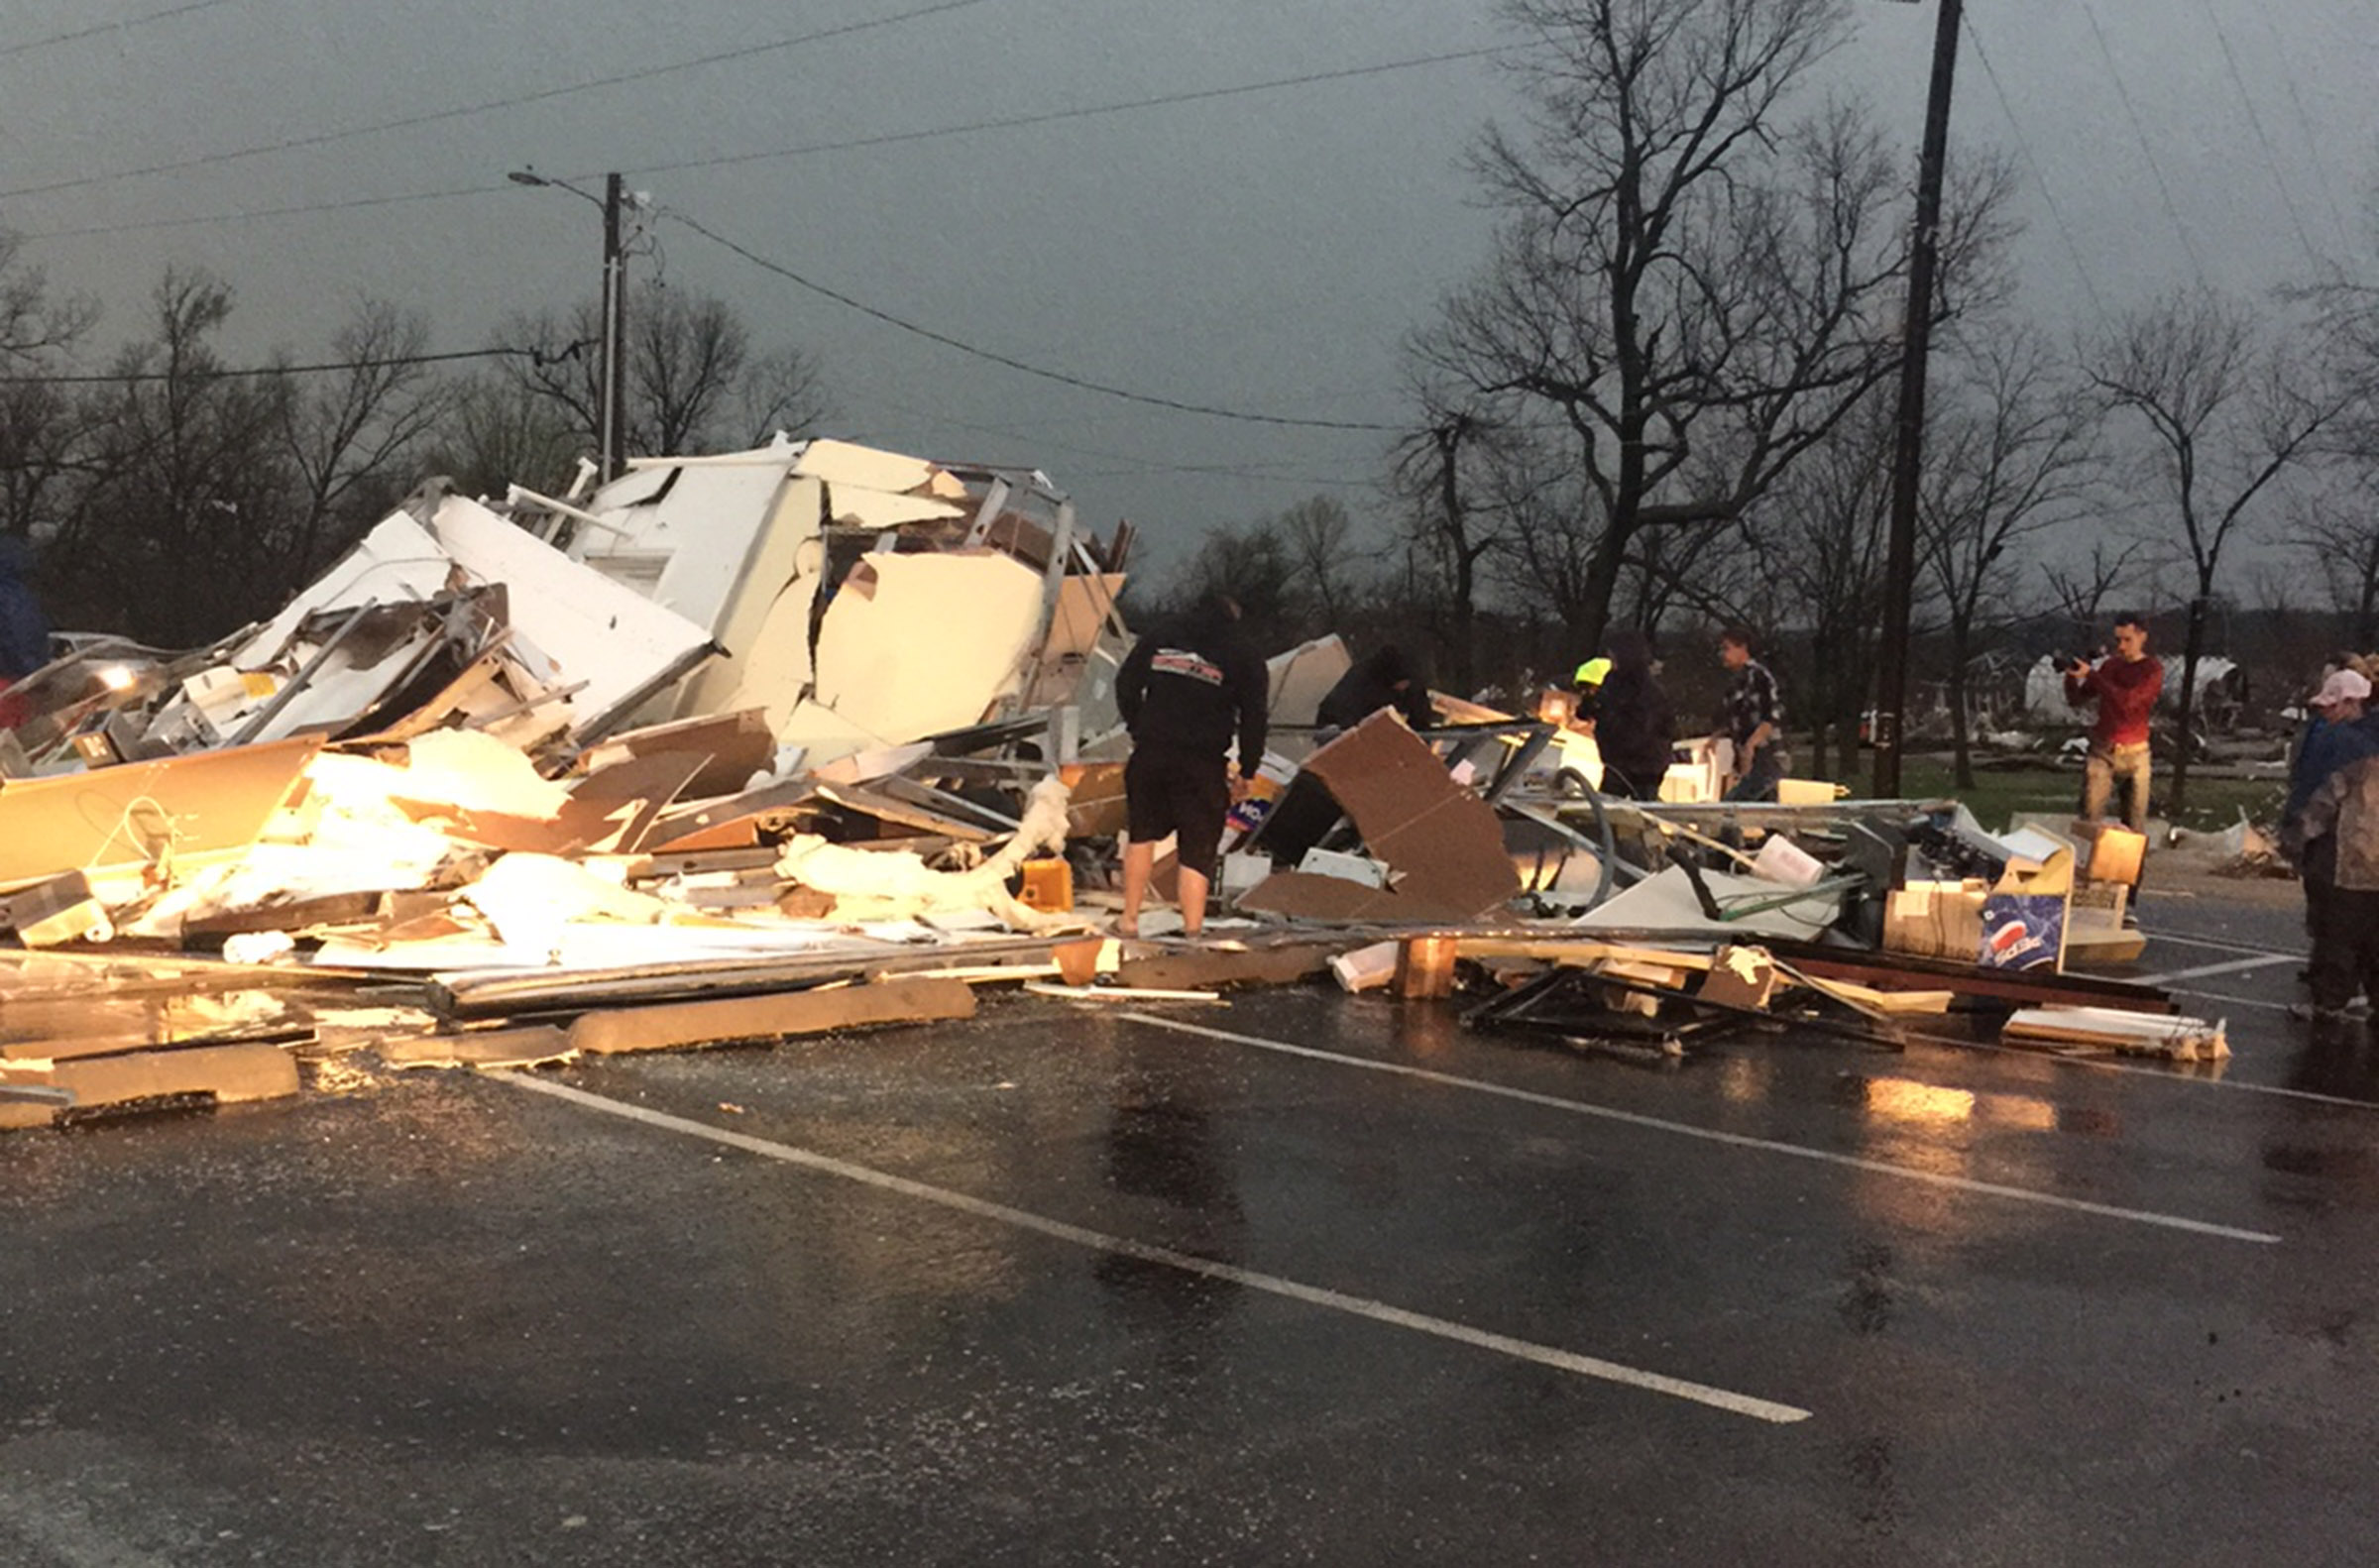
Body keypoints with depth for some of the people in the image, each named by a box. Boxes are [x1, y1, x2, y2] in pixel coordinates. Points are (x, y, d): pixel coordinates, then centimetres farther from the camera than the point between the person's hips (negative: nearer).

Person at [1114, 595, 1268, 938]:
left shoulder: (1156, 642, 13)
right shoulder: (1244, 658, 5)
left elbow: (1125, 686, 13)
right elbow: (1253, 718, 2)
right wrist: (1245, 772, 9)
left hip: (1150, 756, 3)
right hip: (1203, 765, -3)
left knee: (1142, 835, 21)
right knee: (1197, 852, 2)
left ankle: (1130, 920, 25)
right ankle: (1192, 933, 0)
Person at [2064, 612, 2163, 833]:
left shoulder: (2153, 669, -4)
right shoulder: (2110, 665, 8)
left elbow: (2127, 700, -20)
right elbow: (2076, 700, 10)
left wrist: (2090, 674, -21)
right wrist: (2071, 675, -10)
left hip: (2134, 754, -2)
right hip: (2101, 751, 2)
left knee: (2135, 824, 3)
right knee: (2090, 817, -8)